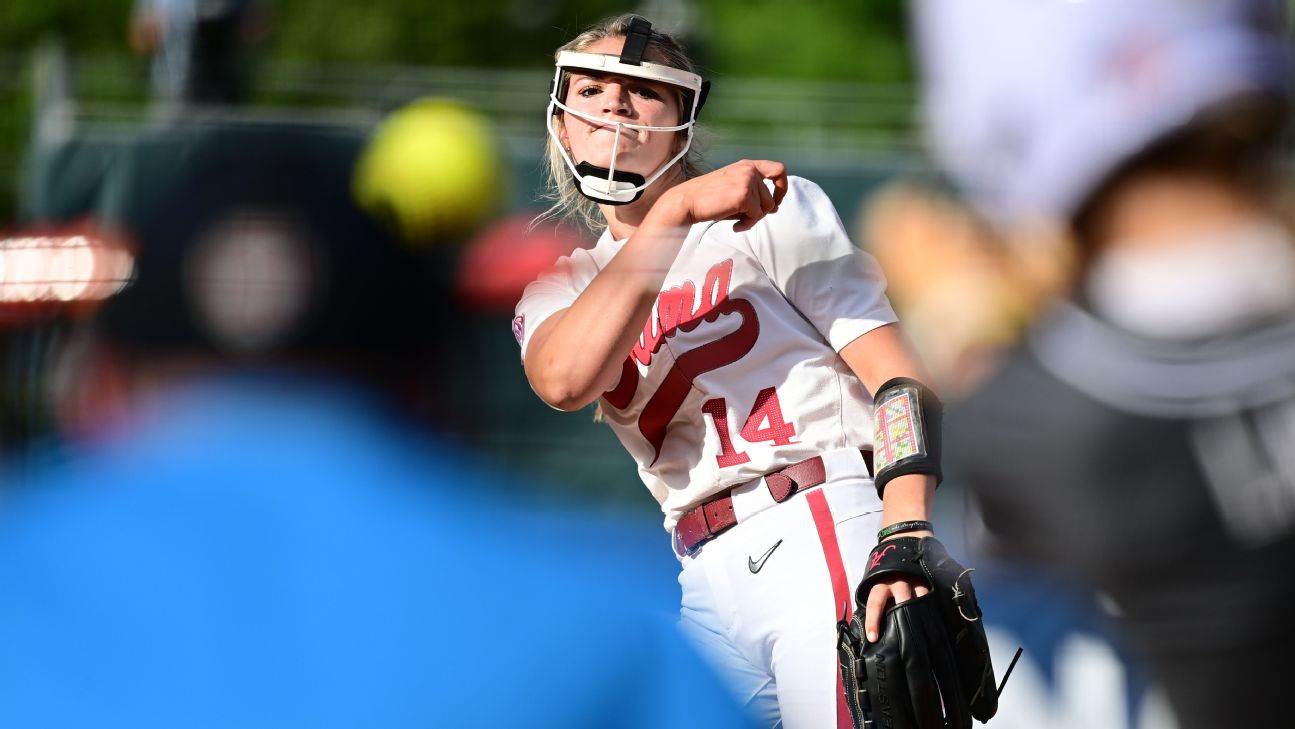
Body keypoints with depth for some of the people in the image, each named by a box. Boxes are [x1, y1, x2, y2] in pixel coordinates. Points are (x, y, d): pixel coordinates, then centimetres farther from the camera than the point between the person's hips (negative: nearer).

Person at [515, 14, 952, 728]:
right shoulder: (560, 287, 18)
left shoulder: (772, 209, 9)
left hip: (827, 523, -4)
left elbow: (896, 372, -3)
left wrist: (907, 533, -21)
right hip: (711, 582, 4)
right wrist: (677, 212, -12)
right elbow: (564, 382, -8)